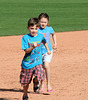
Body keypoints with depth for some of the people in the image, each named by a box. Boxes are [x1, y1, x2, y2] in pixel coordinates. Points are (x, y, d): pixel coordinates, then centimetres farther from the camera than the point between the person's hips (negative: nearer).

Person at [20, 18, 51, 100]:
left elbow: (44, 42, 24)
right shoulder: (25, 37, -10)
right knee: (25, 81, 11)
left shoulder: (40, 36, -1)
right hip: (27, 63, -1)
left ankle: (35, 82, 13)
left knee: (39, 76, -25)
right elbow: (26, 50, -14)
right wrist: (33, 47, -31)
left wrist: (48, 50, 33)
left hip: (37, 62, 1)